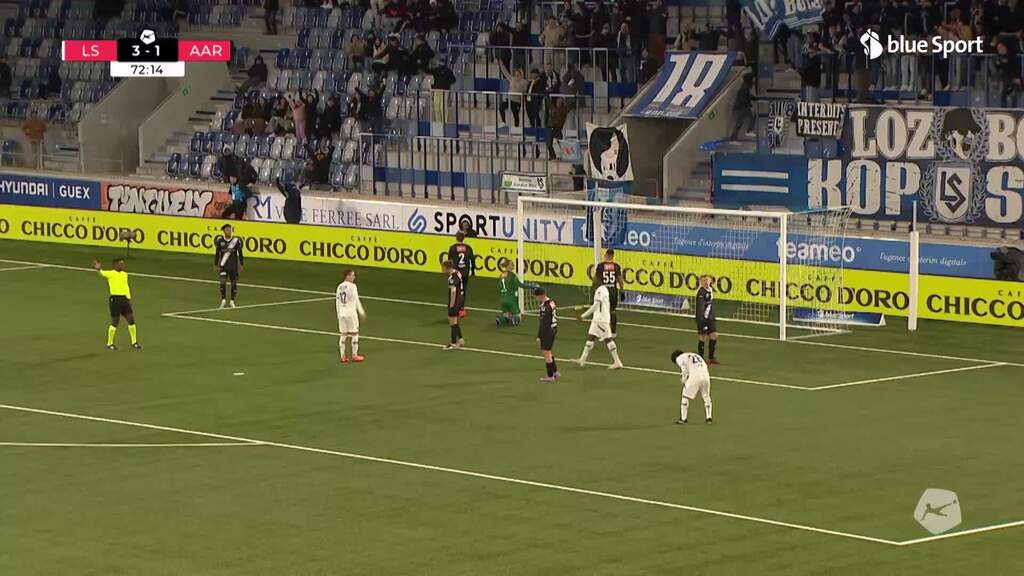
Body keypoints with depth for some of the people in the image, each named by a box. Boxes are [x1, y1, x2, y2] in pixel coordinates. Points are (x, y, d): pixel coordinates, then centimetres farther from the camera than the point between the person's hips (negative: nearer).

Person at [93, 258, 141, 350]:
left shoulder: (125, 274, 13)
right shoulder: (110, 274, -8)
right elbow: (102, 273, -28)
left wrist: (129, 298, 18)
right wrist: (98, 269, -51)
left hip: (124, 298, 6)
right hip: (115, 299, -6)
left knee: (131, 320, 6)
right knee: (115, 322, -1)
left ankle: (134, 342, 18)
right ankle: (109, 343, 14)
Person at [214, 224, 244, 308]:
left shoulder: (236, 240, -7)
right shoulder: (219, 240, -4)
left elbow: (240, 253, 1)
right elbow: (217, 253, 6)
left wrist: (241, 264, 2)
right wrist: (215, 265, 7)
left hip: (234, 265, 0)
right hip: (223, 265, 0)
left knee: (234, 282, 4)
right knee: (223, 281, -13)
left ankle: (232, 301, 17)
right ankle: (223, 300, -3)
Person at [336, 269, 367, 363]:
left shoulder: (339, 287, 7)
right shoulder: (352, 286, -11)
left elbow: (337, 302, 10)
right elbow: (356, 300, -11)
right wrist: (361, 312, -1)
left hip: (342, 313, 6)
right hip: (351, 313, -6)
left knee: (343, 335, 10)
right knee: (354, 334, 7)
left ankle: (343, 357, 11)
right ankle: (354, 356, 12)